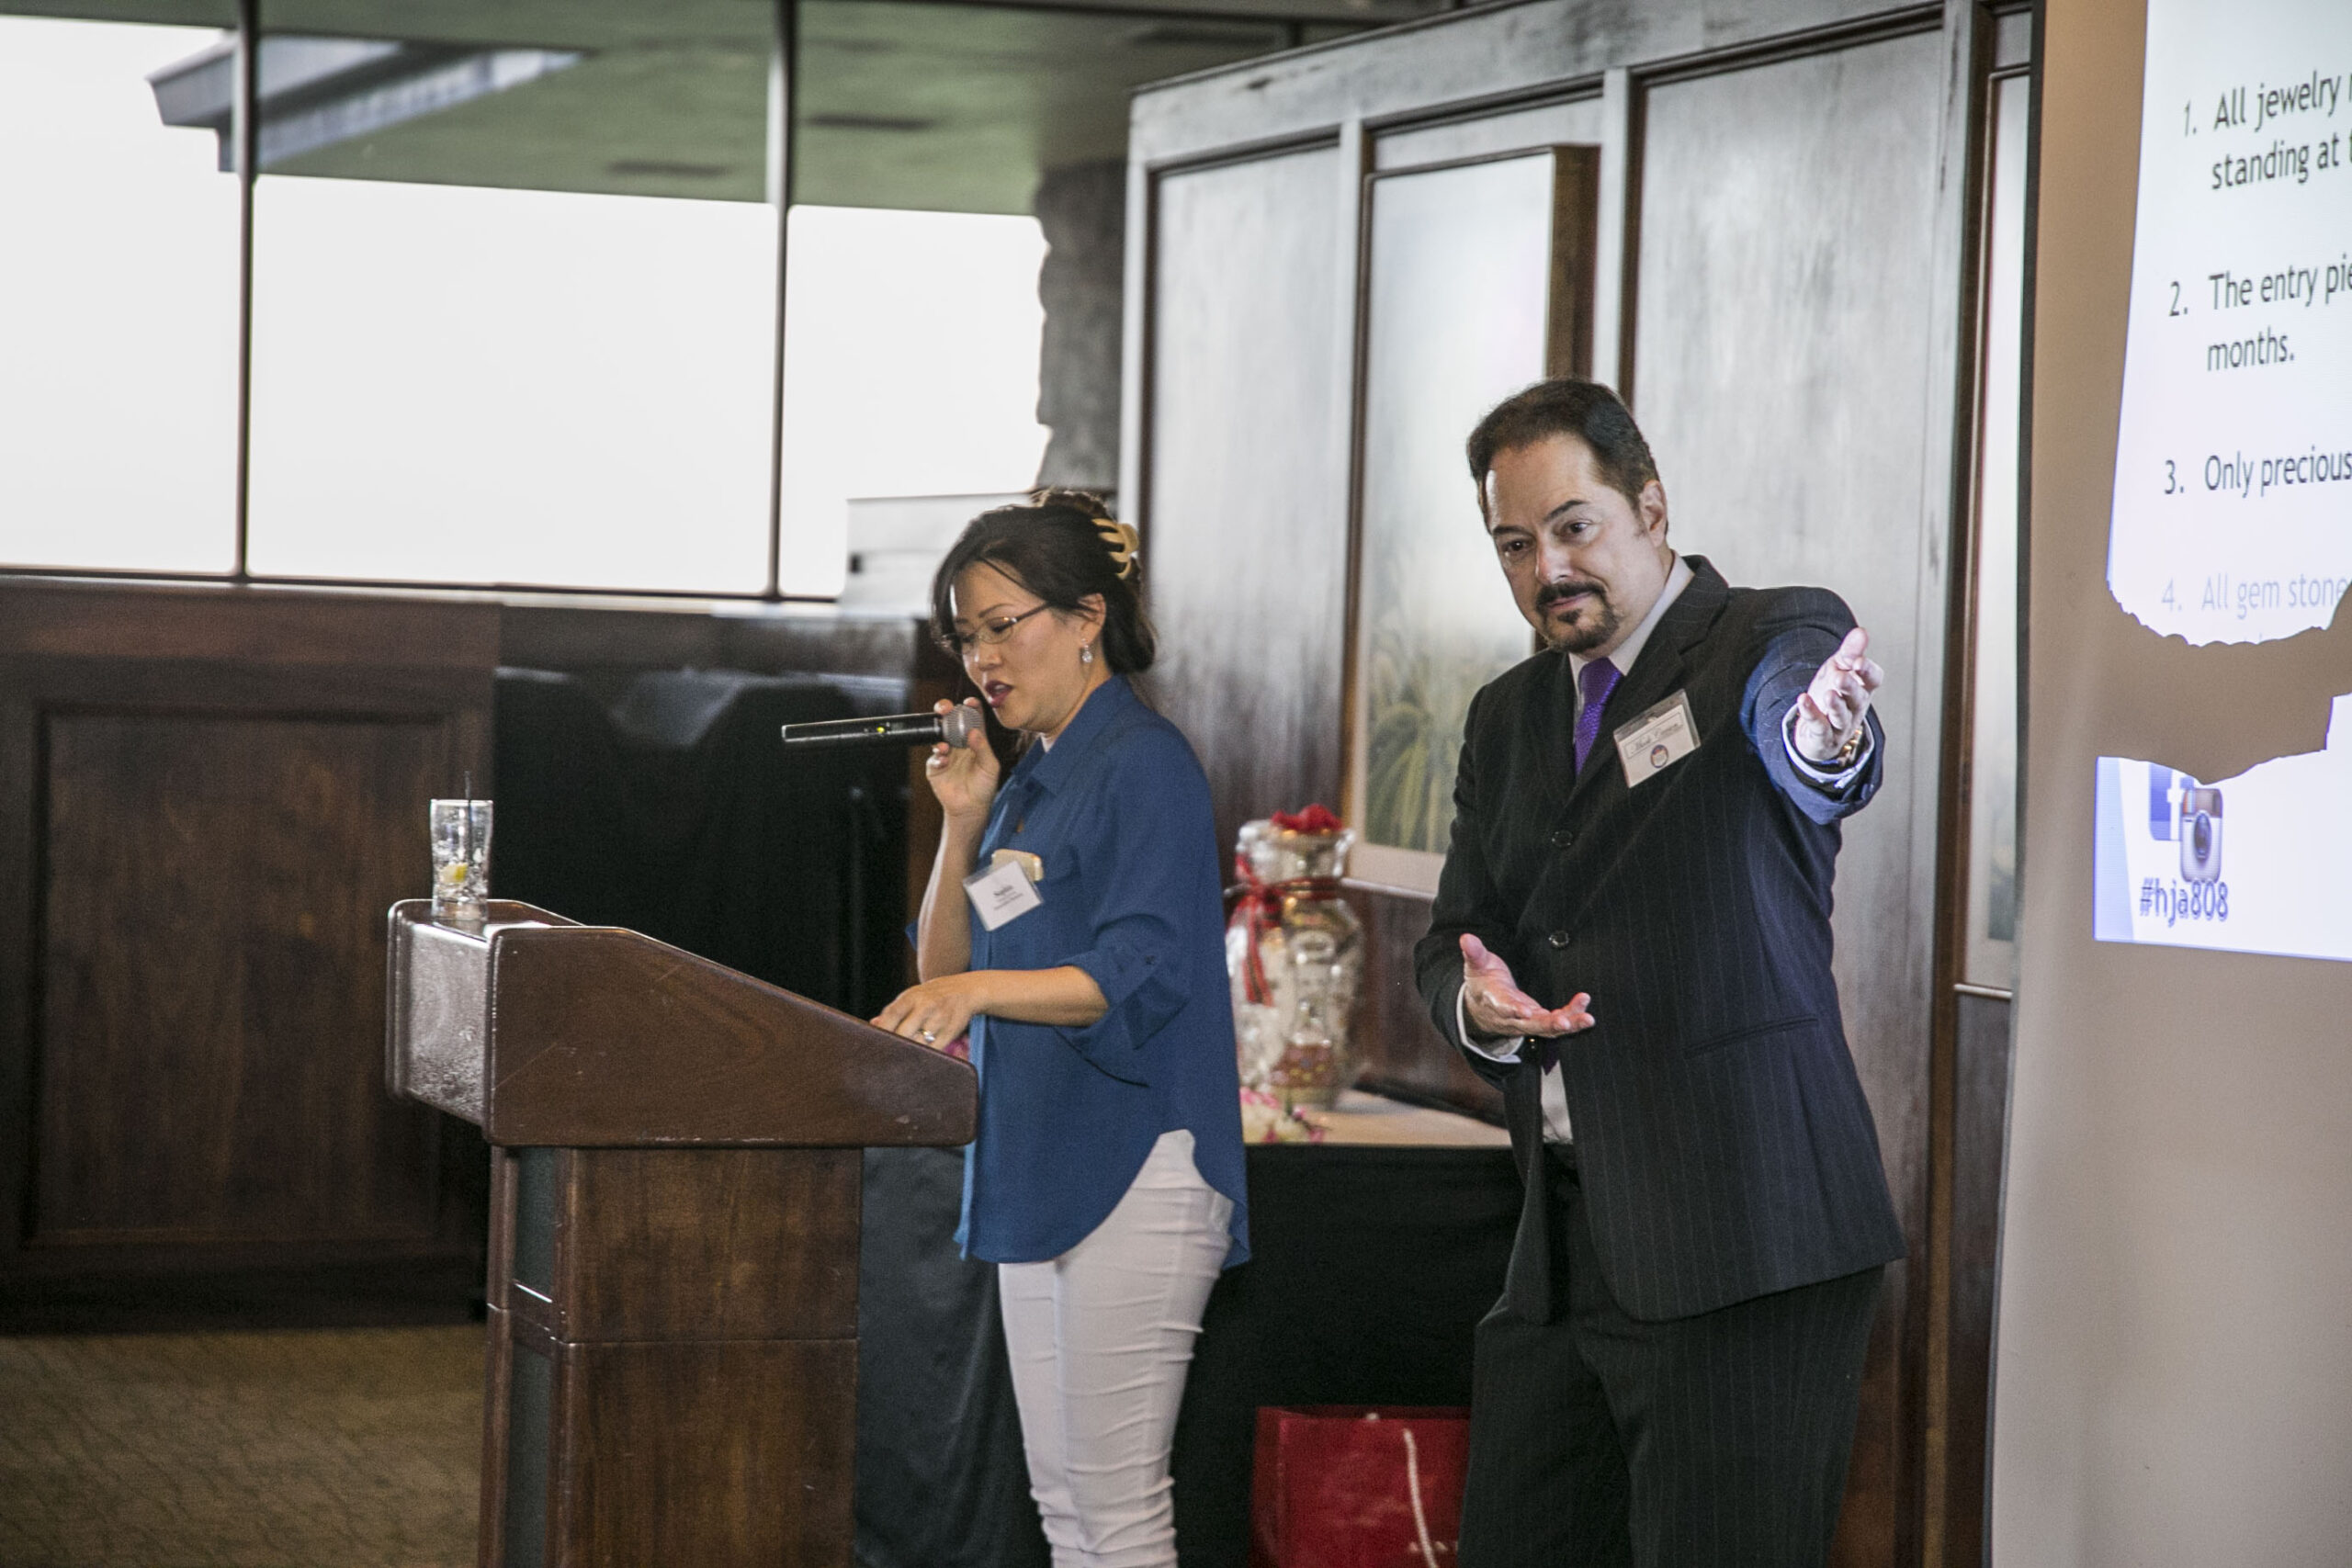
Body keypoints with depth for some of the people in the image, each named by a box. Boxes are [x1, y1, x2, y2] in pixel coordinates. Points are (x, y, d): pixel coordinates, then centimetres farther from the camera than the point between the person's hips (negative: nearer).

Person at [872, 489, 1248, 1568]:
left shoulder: (1144, 763, -10)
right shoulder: (1030, 781, 17)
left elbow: (1141, 976, -20)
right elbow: (943, 971, 15)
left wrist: (978, 991, -31)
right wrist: (963, 824, 3)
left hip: (1135, 1165, -9)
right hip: (1036, 1169, 9)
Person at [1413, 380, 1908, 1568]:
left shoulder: (1776, 640, -5)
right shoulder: (1507, 719, 16)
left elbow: (1806, 740, -29)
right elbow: (1452, 942, 17)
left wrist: (1821, 737, -54)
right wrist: (1480, 1001, -8)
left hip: (1740, 1245, -7)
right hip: (1566, 1238, 7)